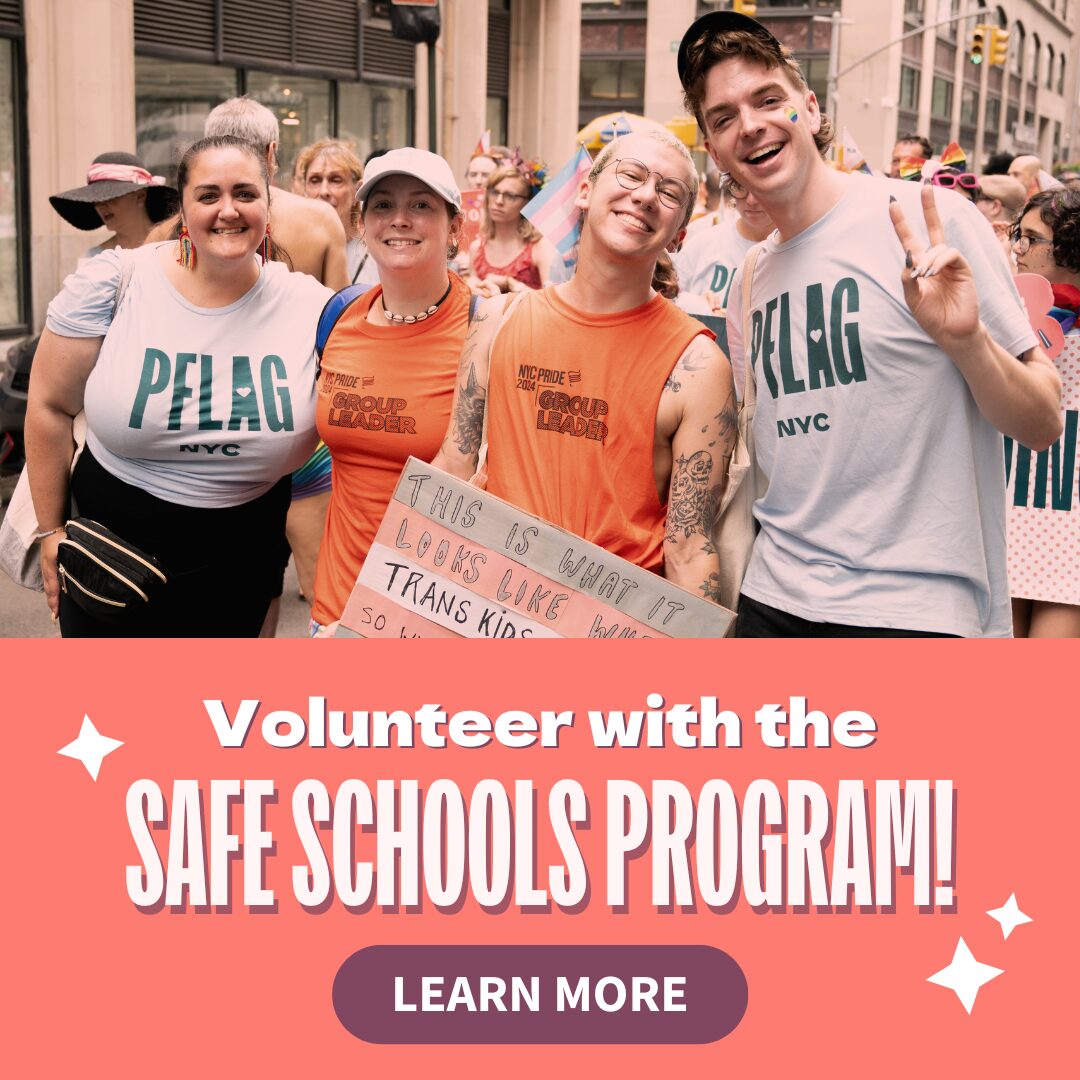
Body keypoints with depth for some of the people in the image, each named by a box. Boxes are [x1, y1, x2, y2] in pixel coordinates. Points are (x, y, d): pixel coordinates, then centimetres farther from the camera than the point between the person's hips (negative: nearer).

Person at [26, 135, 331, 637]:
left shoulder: (312, 309, -7)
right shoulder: (114, 282, -10)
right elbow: (50, 406, -1)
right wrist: (50, 530, 2)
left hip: (238, 573, 1)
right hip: (111, 553, -1)